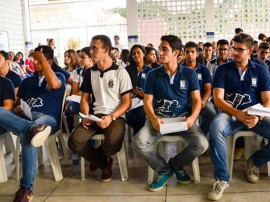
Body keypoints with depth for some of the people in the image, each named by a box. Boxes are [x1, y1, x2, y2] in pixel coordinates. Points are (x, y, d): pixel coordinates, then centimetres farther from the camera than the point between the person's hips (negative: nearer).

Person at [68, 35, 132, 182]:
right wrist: (86, 116, -6)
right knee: (74, 141, -22)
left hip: (115, 116, -4)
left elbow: (127, 102, -3)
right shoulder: (90, 72, 11)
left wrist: (111, 117, -18)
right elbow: (84, 98, 14)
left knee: (113, 143, -34)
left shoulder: (120, 72, -2)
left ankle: (97, 155, 5)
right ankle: (104, 163, 4)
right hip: (94, 116, 4)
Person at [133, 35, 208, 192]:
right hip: (159, 118, 0)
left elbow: (197, 100, 3)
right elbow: (147, 101, 2)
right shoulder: (153, 75, 5)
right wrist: (153, 118, -20)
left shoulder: (189, 74, 4)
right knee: (140, 142, -27)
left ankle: (176, 164, 9)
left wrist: (192, 117, -19)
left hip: (182, 118, 0)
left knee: (202, 144, -25)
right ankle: (163, 170, 3)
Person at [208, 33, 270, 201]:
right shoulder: (223, 70, 3)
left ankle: (255, 161, 9)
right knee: (216, 128, -37)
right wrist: (238, 114, -22)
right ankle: (222, 179, -21)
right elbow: (218, 99, -6)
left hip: (256, 116, 2)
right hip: (230, 114, -2)